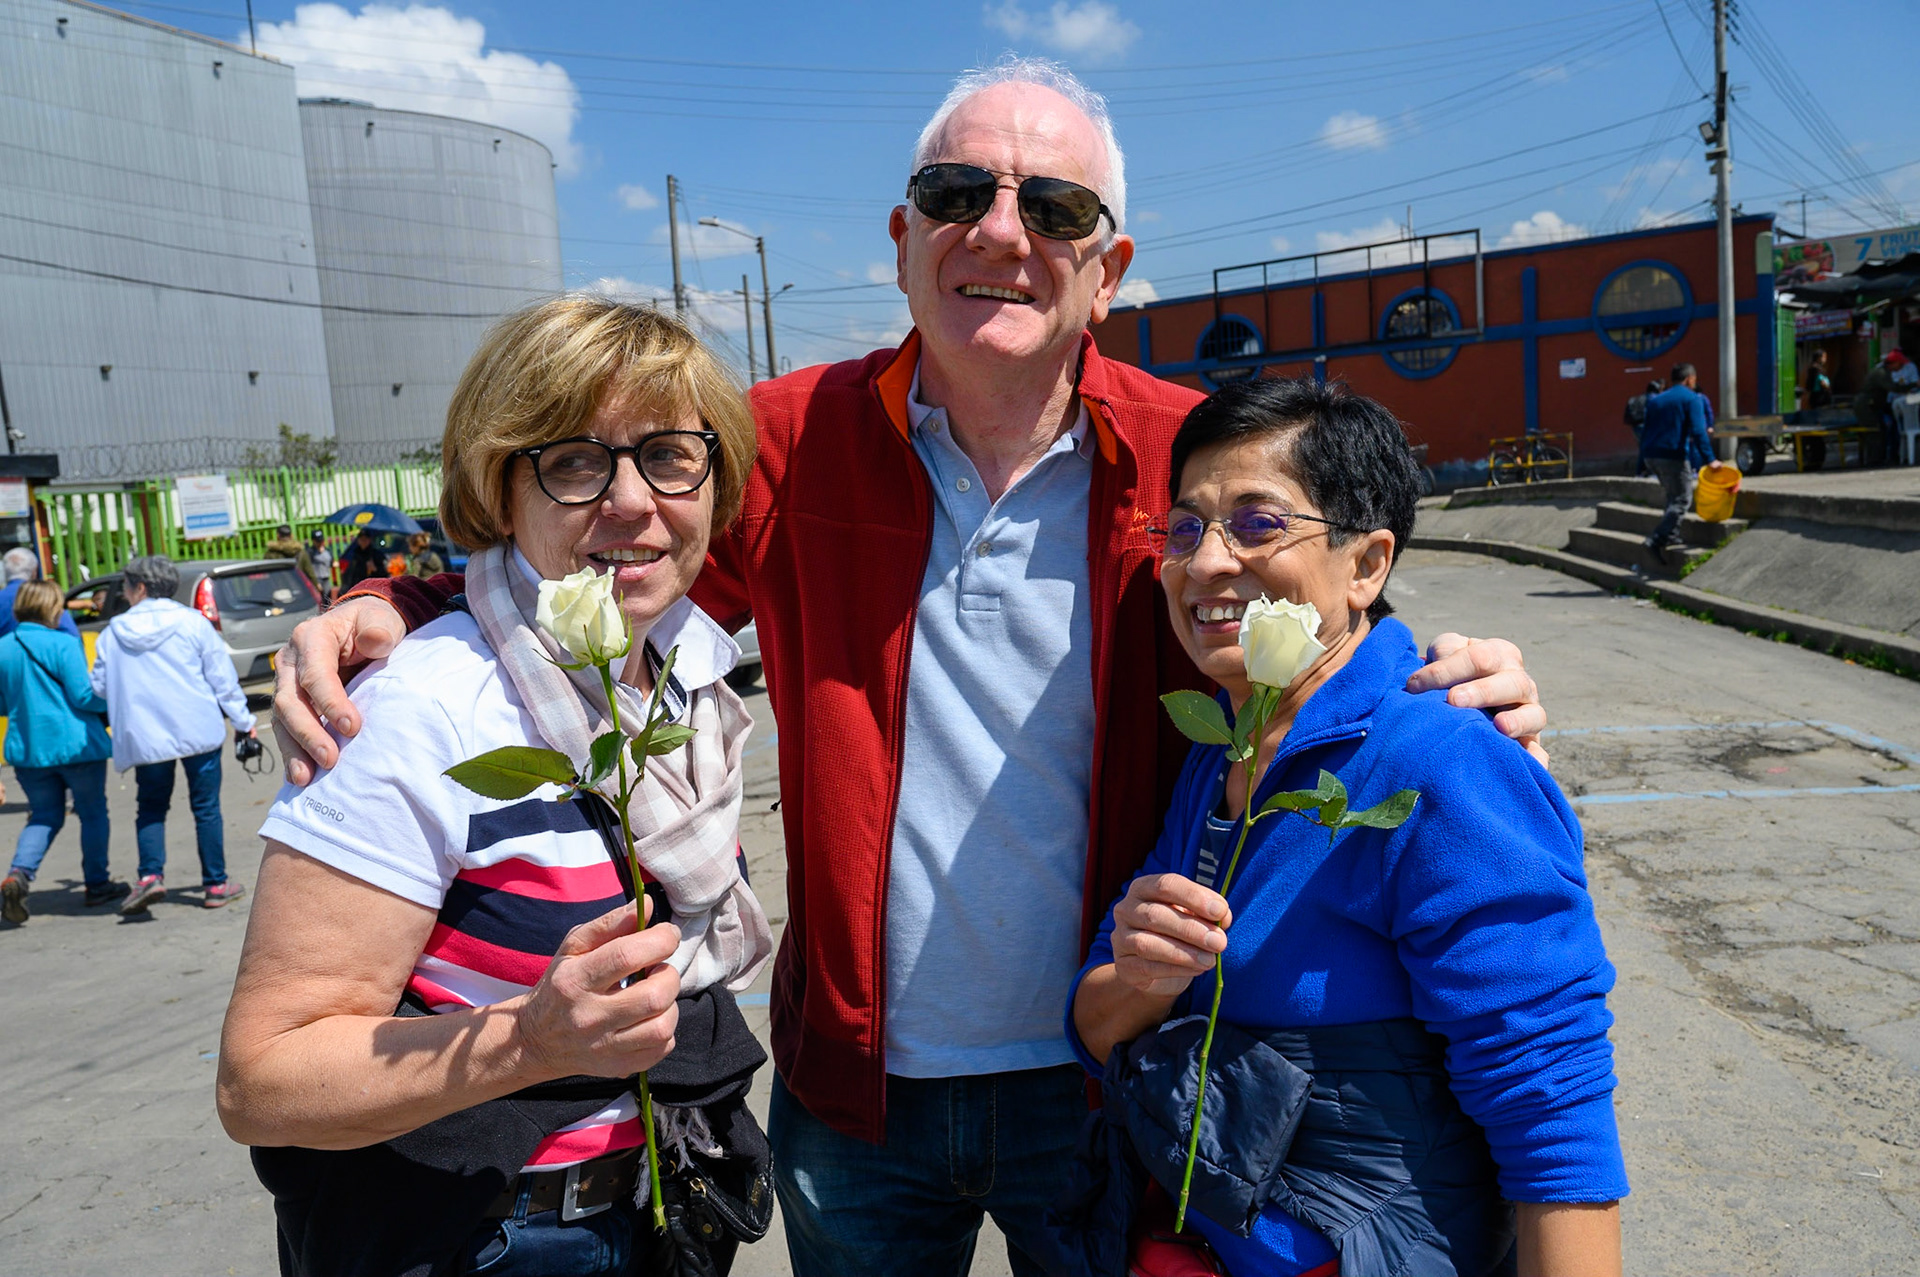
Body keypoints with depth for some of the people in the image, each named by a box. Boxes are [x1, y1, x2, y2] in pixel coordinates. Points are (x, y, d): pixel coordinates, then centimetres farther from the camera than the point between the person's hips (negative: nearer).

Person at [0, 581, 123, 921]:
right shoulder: (63, 644, -14)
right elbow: (84, 695, -18)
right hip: (75, 746, -5)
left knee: (45, 816, 16)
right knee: (93, 813, 11)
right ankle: (97, 884, 19)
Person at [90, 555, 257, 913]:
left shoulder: (114, 632, 3)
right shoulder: (192, 622, -1)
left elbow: (98, 686, 9)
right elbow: (222, 677, -1)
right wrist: (243, 721, 7)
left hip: (145, 736, 1)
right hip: (199, 731, -1)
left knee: (150, 807, 14)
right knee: (206, 808, 6)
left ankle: (150, 875, -5)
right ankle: (216, 884, 10)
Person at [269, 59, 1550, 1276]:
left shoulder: (1190, 456, -9)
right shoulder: (797, 439, -7)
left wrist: (1454, 685, -21)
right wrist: (399, 609, -16)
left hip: (1099, 1081, 0)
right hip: (855, 1087, 1)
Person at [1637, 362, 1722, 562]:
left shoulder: (1656, 400, 18)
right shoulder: (1692, 399, -2)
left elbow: (1645, 431, 18)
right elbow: (1698, 431, -14)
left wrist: (1643, 462, 21)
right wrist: (1709, 459, -14)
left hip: (1651, 456, 8)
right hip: (1673, 456, -7)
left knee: (1674, 497, 21)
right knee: (1682, 500, -2)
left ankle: (1671, 538, 17)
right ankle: (1656, 540, -15)